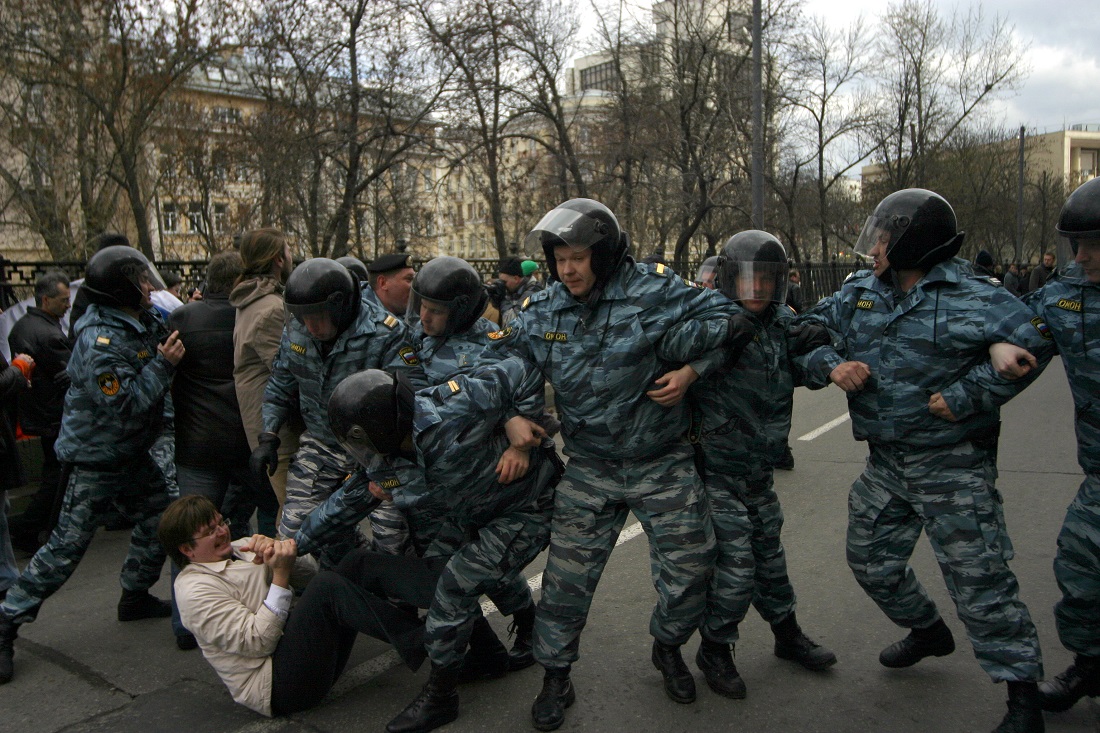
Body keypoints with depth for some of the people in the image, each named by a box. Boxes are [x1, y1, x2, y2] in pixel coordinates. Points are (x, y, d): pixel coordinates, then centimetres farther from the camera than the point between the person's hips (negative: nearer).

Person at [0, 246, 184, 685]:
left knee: (160, 519, 15)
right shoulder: (100, 341, -26)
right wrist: (163, 365, -25)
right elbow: (127, 406, -28)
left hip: (132, 454, 9)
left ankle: (135, 597, 33)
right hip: (96, 460, -9)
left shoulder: (143, 321, 1)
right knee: (67, 546, -3)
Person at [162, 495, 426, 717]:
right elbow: (257, 642, -17)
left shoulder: (240, 549, 16)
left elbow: (304, 574, 12)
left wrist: (276, 551, -8)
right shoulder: (194, 589, -7)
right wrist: (280, 573, -20)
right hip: (276, 686, -8)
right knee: (326, 585, -29)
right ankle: (419, 643, -28)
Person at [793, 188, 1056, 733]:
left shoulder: (970, 298, -14)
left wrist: (965, 396, -25)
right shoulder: (858, 293, 5)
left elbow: (1031, 341, -22)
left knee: (978, 577, -3)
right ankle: (927, 632, 46)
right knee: (871, 561, 19)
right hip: (885, 464, 7)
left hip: (952, 468, -7)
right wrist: (831, 364, -13)